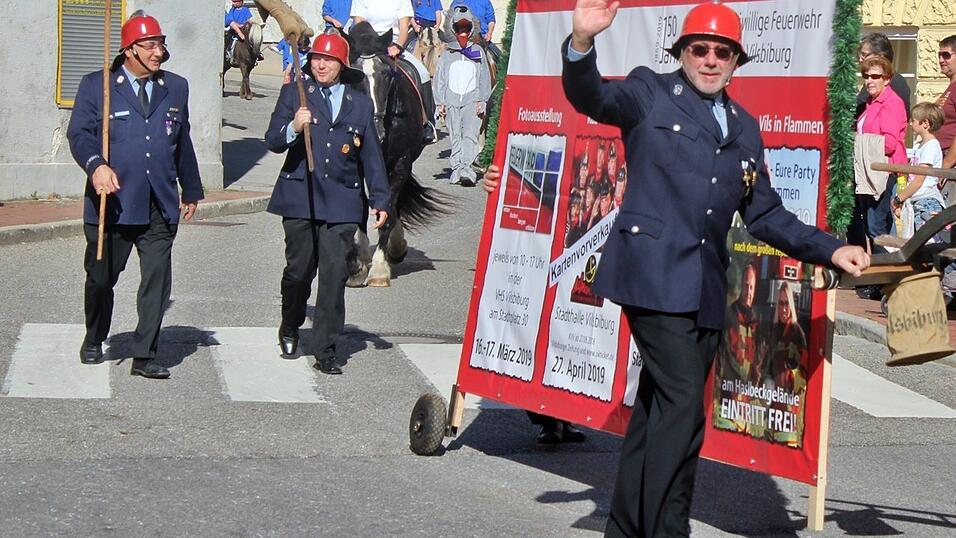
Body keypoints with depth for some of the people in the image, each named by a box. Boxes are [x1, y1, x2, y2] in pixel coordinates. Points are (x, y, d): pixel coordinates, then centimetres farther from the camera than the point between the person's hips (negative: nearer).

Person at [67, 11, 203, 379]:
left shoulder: (176, 88, 13)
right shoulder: (96, 86, 1)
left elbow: (183, 143, 20)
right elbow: (79, 133, -7)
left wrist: (191, 191, 25)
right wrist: (96, 165, -27)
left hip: (160, 207, 2)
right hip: (111, 203, -2)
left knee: (157, 280, -5)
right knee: (101, 277, 11)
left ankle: (144, 356, 0)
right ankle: (94, 341, 34)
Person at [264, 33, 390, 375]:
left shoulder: (360, 103, 14)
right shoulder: (294, 94, 8)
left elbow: (371, 155, 17)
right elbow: (272, 142, 0)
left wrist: (380, 201, 12)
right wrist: (293, 128, -21)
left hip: (342, 202, 1)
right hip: (300, 196, -1)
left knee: (335, 273, -6)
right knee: (299, 269, 3)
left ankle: (325, 350, -1)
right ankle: (290, 328, 31)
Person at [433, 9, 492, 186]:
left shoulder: (478, 52, 11)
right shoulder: (447, 53, 12)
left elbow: (485, 78, 10)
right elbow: (439, 78, 12)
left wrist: (482, 100, 0)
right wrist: (440, 103, 4)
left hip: (472, 100, -2)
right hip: (452, 101, 2)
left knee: (469, 135, -16)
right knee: (455, 137, 2)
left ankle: (466, 169, -26)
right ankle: (456, 169, 6)